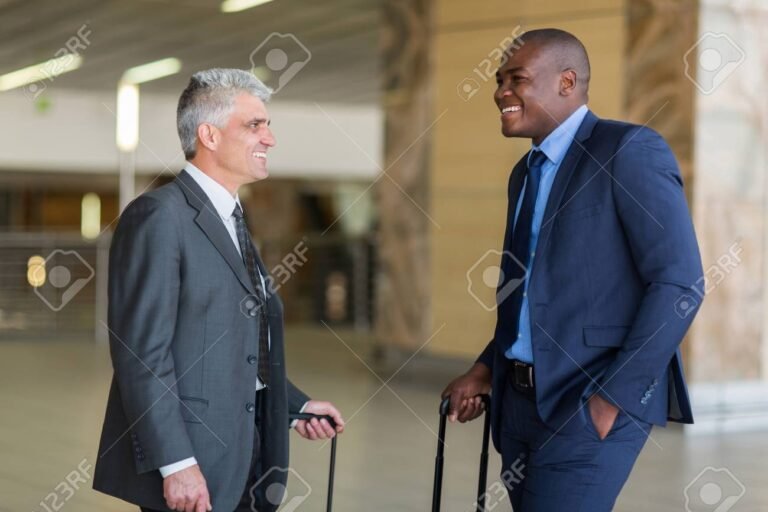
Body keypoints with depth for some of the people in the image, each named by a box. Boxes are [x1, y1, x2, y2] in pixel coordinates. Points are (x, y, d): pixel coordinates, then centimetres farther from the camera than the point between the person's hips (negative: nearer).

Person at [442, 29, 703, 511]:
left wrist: (614, 395, -17)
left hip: (591, 403, -8)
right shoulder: (526, 172, 16)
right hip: (520, 399, 8)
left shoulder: (630, 149, -9)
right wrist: (485, 369, 9)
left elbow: (679, 283, -15)